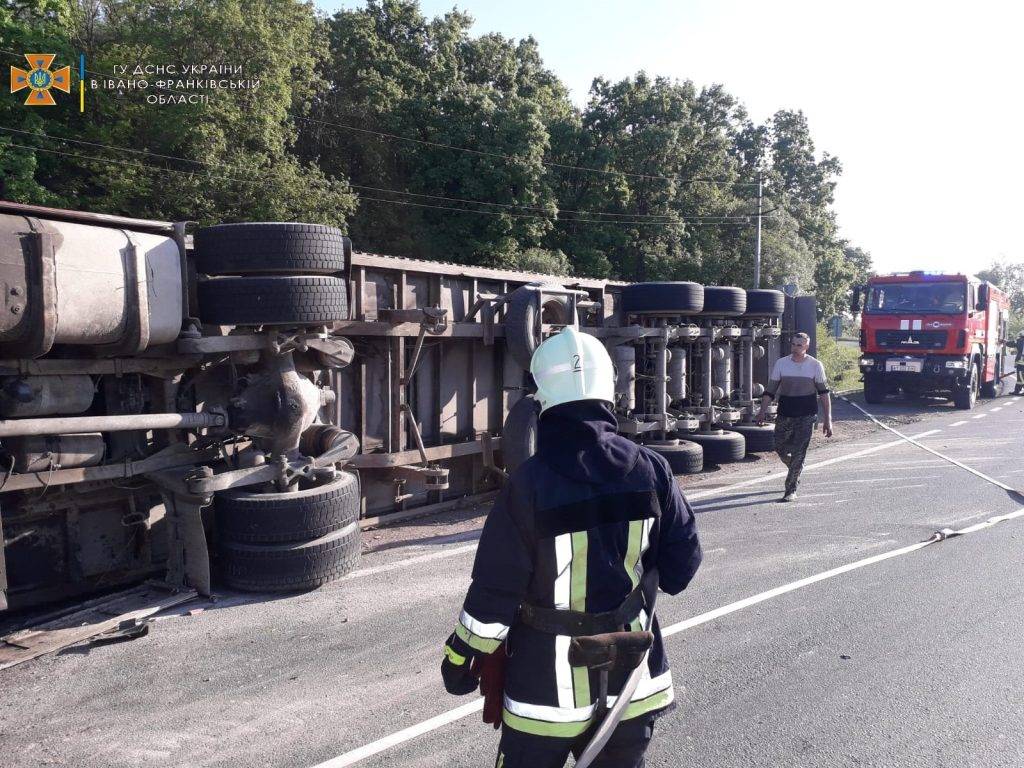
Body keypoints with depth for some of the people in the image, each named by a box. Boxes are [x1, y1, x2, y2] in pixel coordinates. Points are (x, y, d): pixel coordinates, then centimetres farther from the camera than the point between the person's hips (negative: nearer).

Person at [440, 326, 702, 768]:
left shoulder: (530, 483, -21)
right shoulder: (650, 470, -11)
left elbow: (495, 589, -15)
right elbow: (681, 560, -2)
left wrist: (461, 659, 0)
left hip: (552, 682, -3)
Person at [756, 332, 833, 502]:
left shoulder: (815, 365, -3)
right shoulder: (781, 363, 2)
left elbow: (824, 393, 1)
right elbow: (770, 389, 4)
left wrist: (828, 420, -3)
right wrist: (762, 411, -8)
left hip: (806, 417, -3)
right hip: (784, 415, 3)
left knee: (798, 453, -6)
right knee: (780, 448, 8)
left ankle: (791, 490, 4)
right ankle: (796, 471, 39)